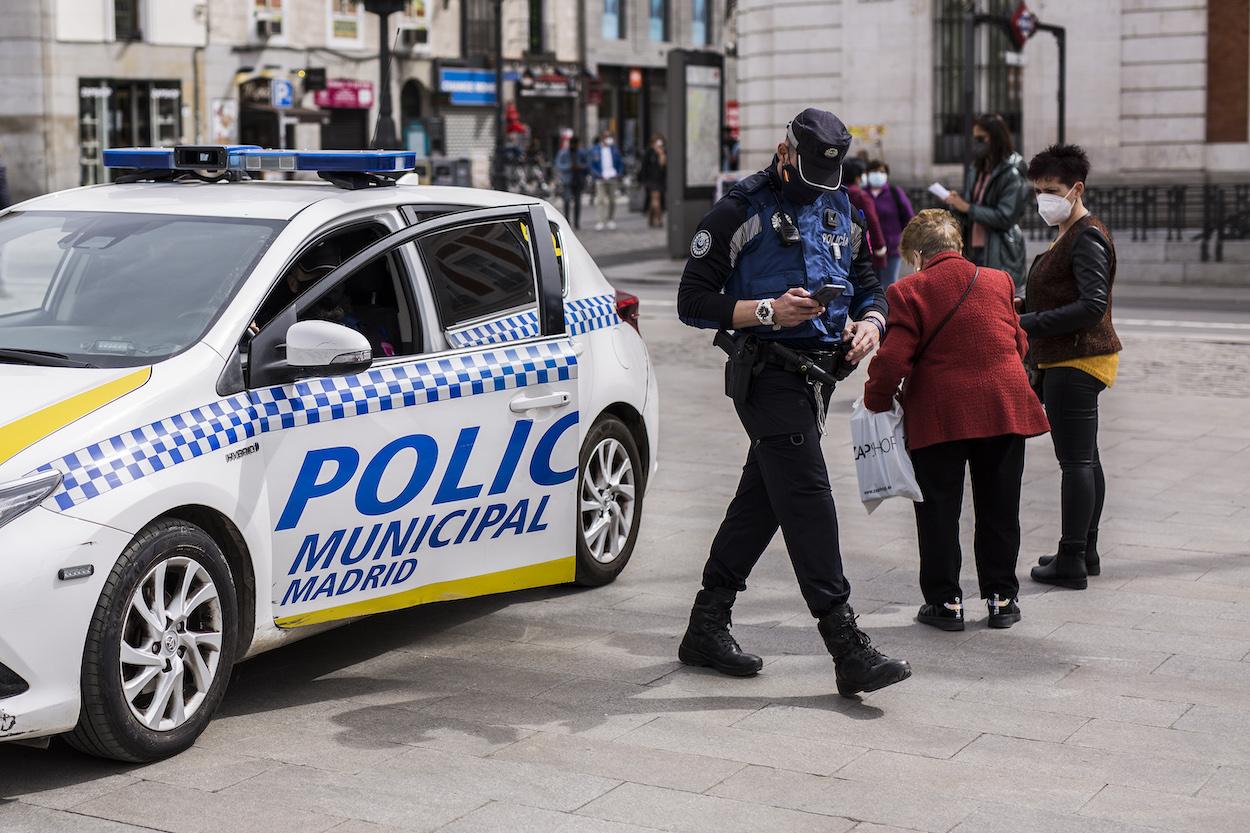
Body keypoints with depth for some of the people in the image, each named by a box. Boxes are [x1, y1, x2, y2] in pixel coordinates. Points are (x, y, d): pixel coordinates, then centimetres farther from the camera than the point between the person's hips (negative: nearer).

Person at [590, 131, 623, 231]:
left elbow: (619, 163, 13)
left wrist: (619, 174, -2)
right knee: (600, 200, -9)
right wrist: (598, 175, -12)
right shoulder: (595, 150, 1)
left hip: (612, 178, 3)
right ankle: (601, 221, -11)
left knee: (612, 199, 8)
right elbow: (592, 166, 2)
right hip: (601, 179, -2)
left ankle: (611, 220, 17)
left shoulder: (614, 149, 7)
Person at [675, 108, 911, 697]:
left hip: (815, 376, 8)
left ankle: (706, 629, 23)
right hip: (768, 376, -7)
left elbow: (868, 286, 21)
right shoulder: (740, 212, -6)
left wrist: (869, 323, -2)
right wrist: (768, 310, -21)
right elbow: (693, 301, -8)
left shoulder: (841, 213, 15)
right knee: (808, 499, -14)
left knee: (762, 499, 12)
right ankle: (848, 651, -16)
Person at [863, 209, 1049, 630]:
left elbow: (893, 359, -12)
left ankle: (944, 600, 9)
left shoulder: (908, 291, -5)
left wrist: (876, 401, 1)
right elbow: (1019, 343, 15)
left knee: (939, 511, 7)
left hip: (939, 413, -3)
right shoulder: (999, 281, 9)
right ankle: (1001, 596, 19)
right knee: (999, 509, 13)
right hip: (1005, 406, 4)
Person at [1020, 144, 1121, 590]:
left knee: (1075, 460, -7)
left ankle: (1071, 562, -4)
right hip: (1070, 360, 11)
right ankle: (1086, 552, 24)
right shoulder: (1070, 235, 17)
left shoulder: (1087, 237, -15)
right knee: (1084, 458, 15)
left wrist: (1029, 323, -23)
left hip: (1077, 363, -11)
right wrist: (1022, 308, 10)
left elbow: (1093, 305, -24)